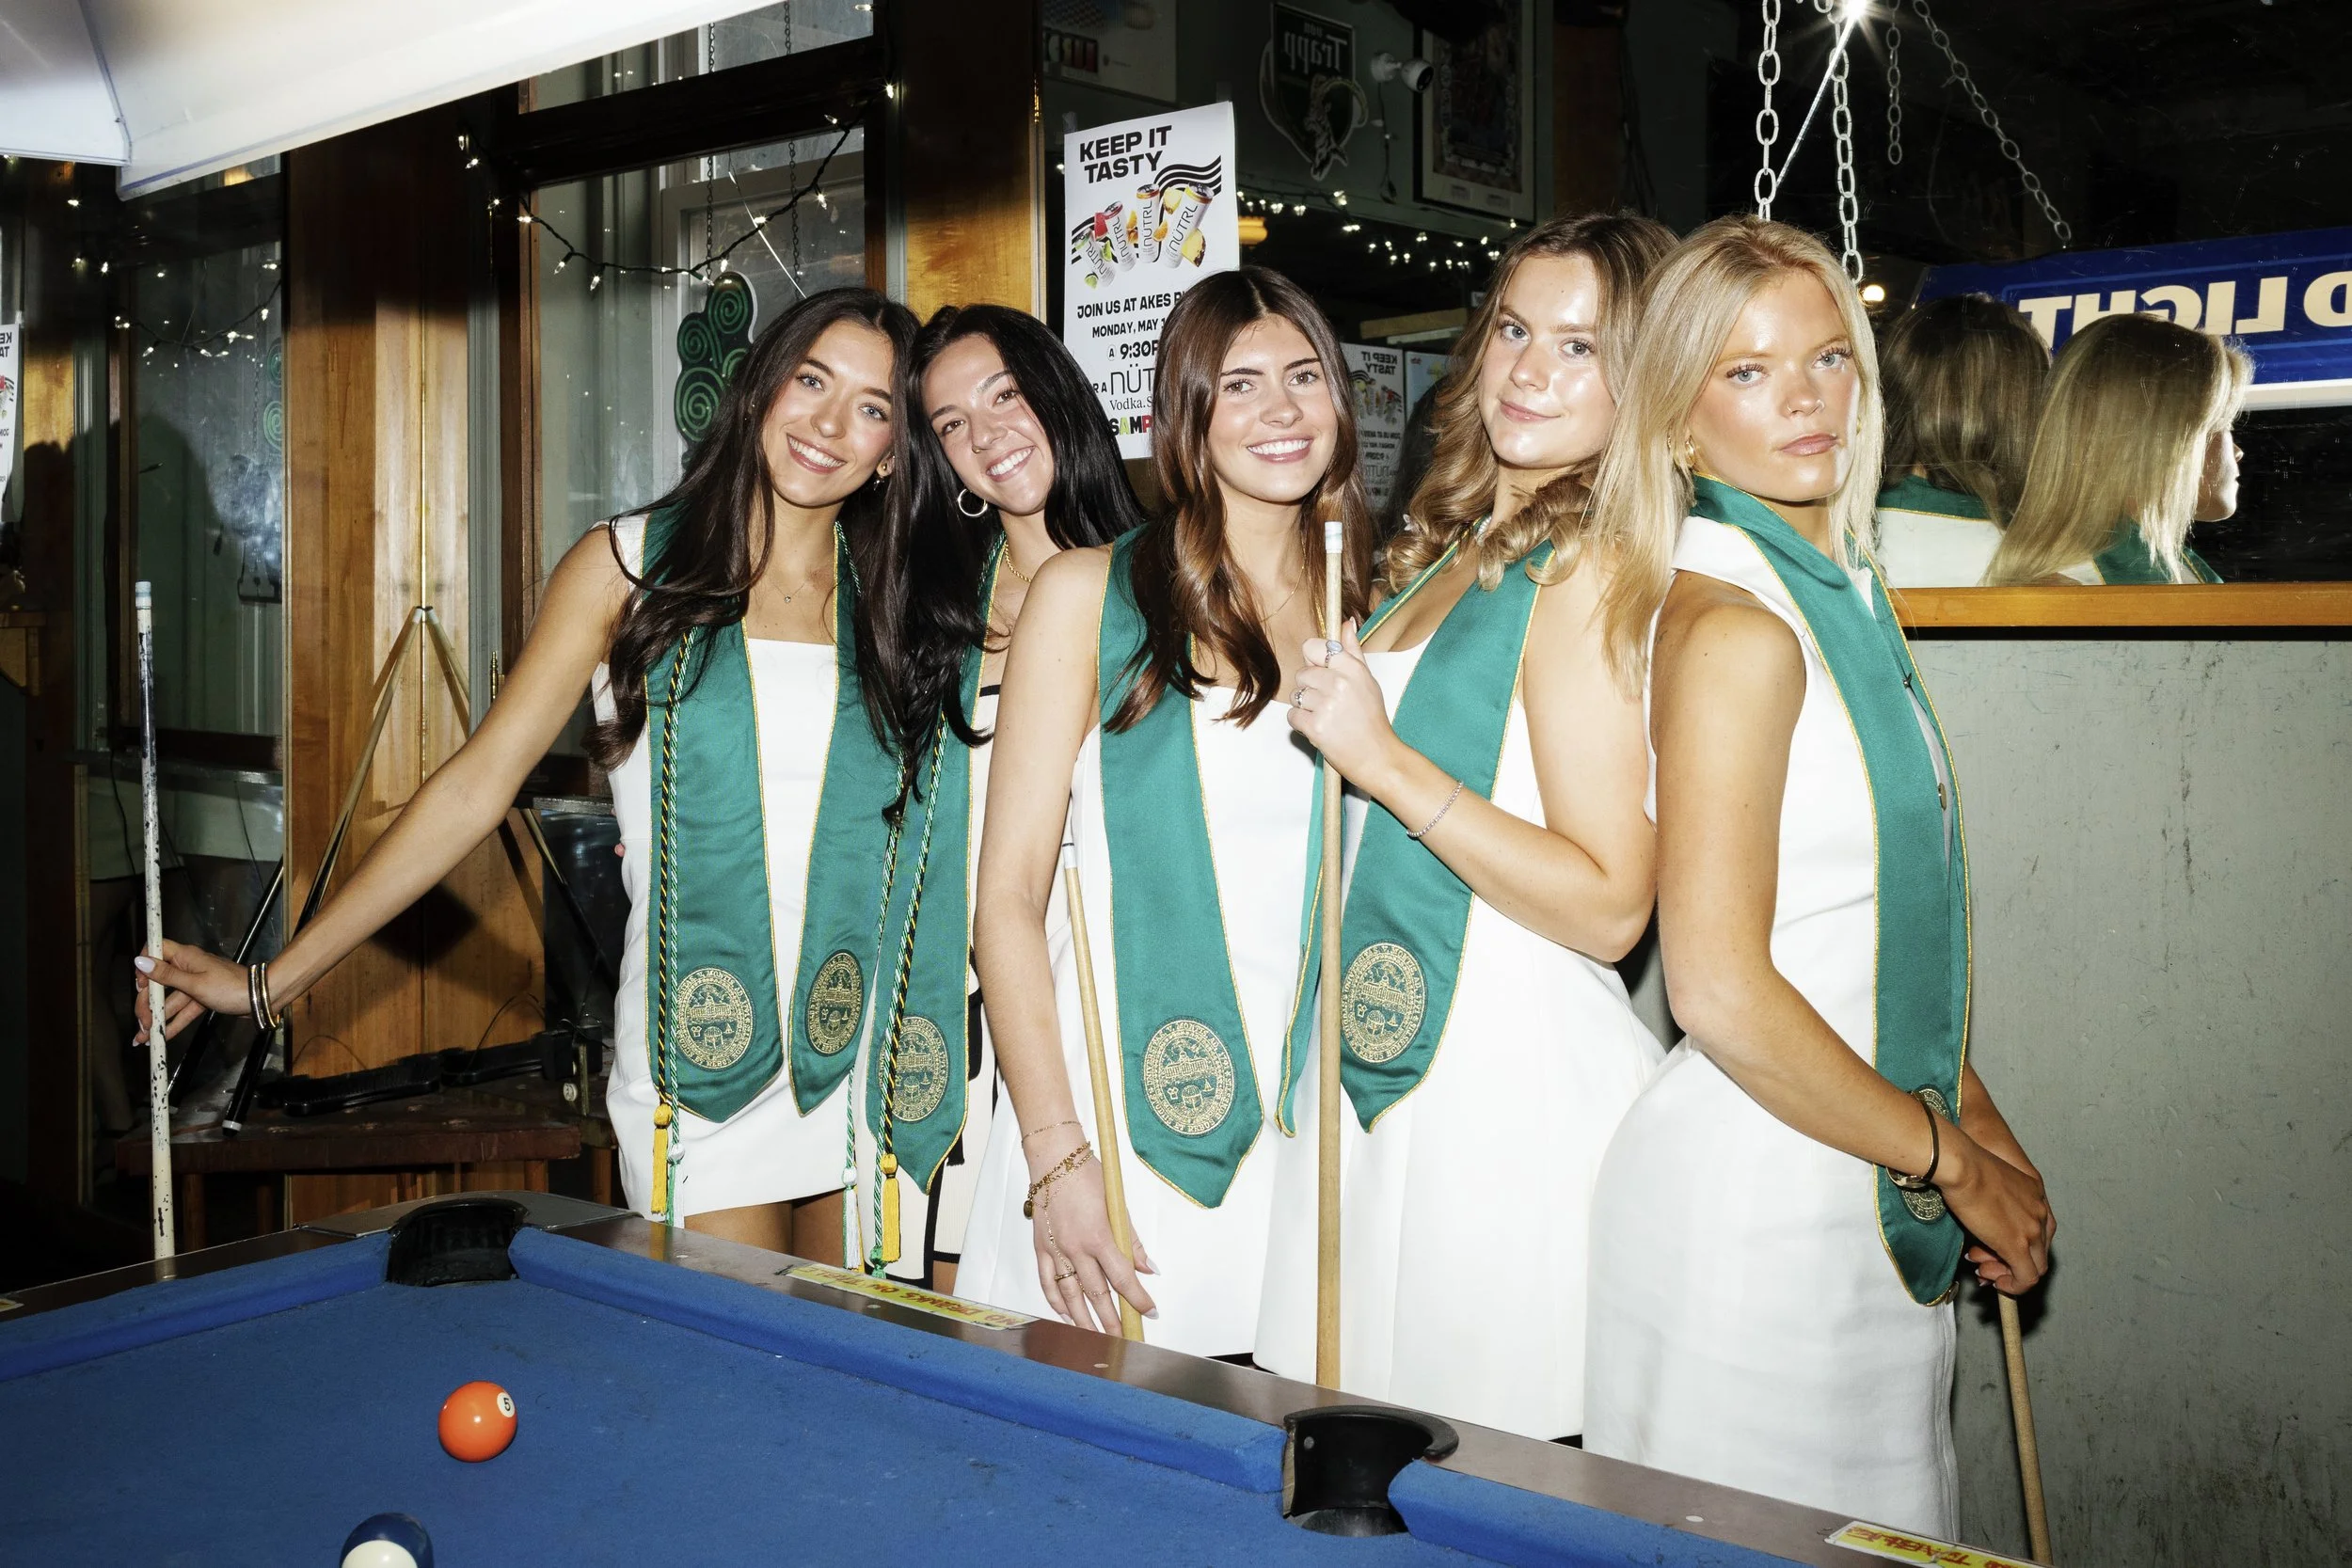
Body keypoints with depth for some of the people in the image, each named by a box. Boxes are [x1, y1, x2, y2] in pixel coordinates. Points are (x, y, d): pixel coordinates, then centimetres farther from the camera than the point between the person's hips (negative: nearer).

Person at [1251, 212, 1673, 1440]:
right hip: (1380, 1063, 9)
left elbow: (1610, 906, -19)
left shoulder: (1588, 568, -14)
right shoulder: (1449, 551, 13)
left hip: (1508, 1087, -8)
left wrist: (1385, 760, -20)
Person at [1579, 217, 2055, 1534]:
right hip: (1760, 1211, -9)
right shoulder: (1734, 625, -18)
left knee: (1888, 1532, 19)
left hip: (1873, 1206, 9)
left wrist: (1984, 1131, 11)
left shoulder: (1845, 591, 10)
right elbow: (1722, 992, -23)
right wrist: (1955, 1164, -11)